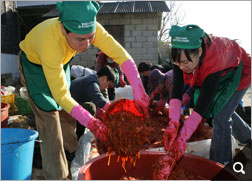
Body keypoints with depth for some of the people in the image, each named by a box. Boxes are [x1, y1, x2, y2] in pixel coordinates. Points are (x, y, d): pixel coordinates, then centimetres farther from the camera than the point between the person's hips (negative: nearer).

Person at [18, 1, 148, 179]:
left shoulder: (90, 29, -33)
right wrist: (91, 122, -45)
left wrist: (139, 92, -41)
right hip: (34, 63, -5)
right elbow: (61, 95, -41)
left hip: (61, 62, 5)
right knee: (49, 118, -10)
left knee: (66, 112, 15)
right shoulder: (49, 41, -45)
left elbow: (121, 55, -32)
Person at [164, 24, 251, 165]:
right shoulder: (182, 55, -30)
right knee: (223, 110, 22)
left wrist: (182, 139, -44)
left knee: (220, 117, -17)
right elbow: (176, 91, -31)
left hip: (239, 73, -7)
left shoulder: (214, 62, -46)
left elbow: (201, 107, -44)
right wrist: (173, 124, -43)